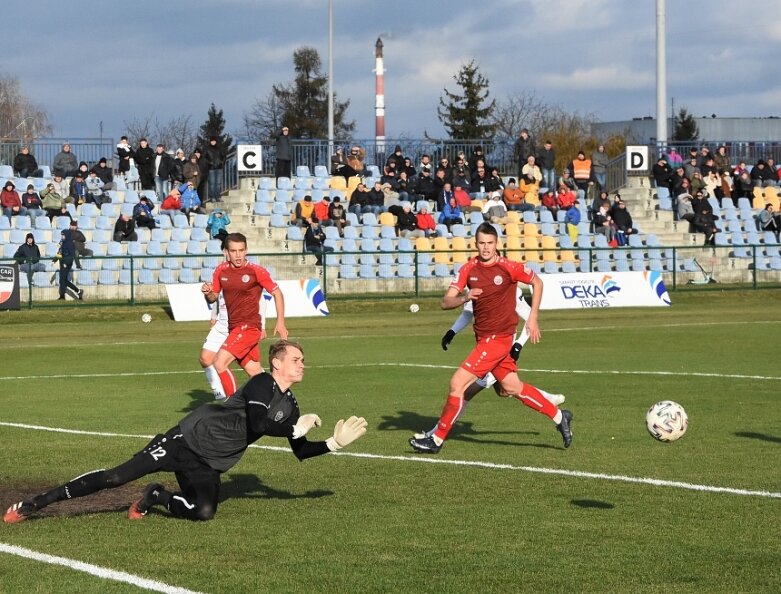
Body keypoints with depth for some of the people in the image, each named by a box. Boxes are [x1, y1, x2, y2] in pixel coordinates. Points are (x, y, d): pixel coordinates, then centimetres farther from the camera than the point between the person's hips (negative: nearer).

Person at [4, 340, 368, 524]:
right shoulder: (262, 384, -11)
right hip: (189, 438, -6)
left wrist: (336, 443, 3)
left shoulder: (289, 406, 11)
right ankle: (35, 504, -9)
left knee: (204, 511, -23)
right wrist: (296, 428, -15)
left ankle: (156, 498, 9)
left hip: (208, 465, 6)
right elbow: (256, 424, -26)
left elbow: (301, 452, 16)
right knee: (117, 477, -14)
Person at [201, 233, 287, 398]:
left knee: (220, 363, -20)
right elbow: (213, 297, 15)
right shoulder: (221, 271, 4)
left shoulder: (256, 271, -11)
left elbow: (277, 293, -1)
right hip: (233, 327, 6)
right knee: (256, 374, 10)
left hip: (249, 327, -6)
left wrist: (280, 322, -4)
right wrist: (208, 293, -9)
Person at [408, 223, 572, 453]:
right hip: (483, 337, 7)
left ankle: (437, 440, -1)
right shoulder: (468, 269, -1)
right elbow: (446, 302, -6)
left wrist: (533, 317, -1)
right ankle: (559, 417, 32)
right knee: (512, 388, 17)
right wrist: (464, 297, -27)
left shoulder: (508, 268, -13)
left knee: (458, 383, -12)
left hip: (498, 337, -7)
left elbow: (536, 282, 4)